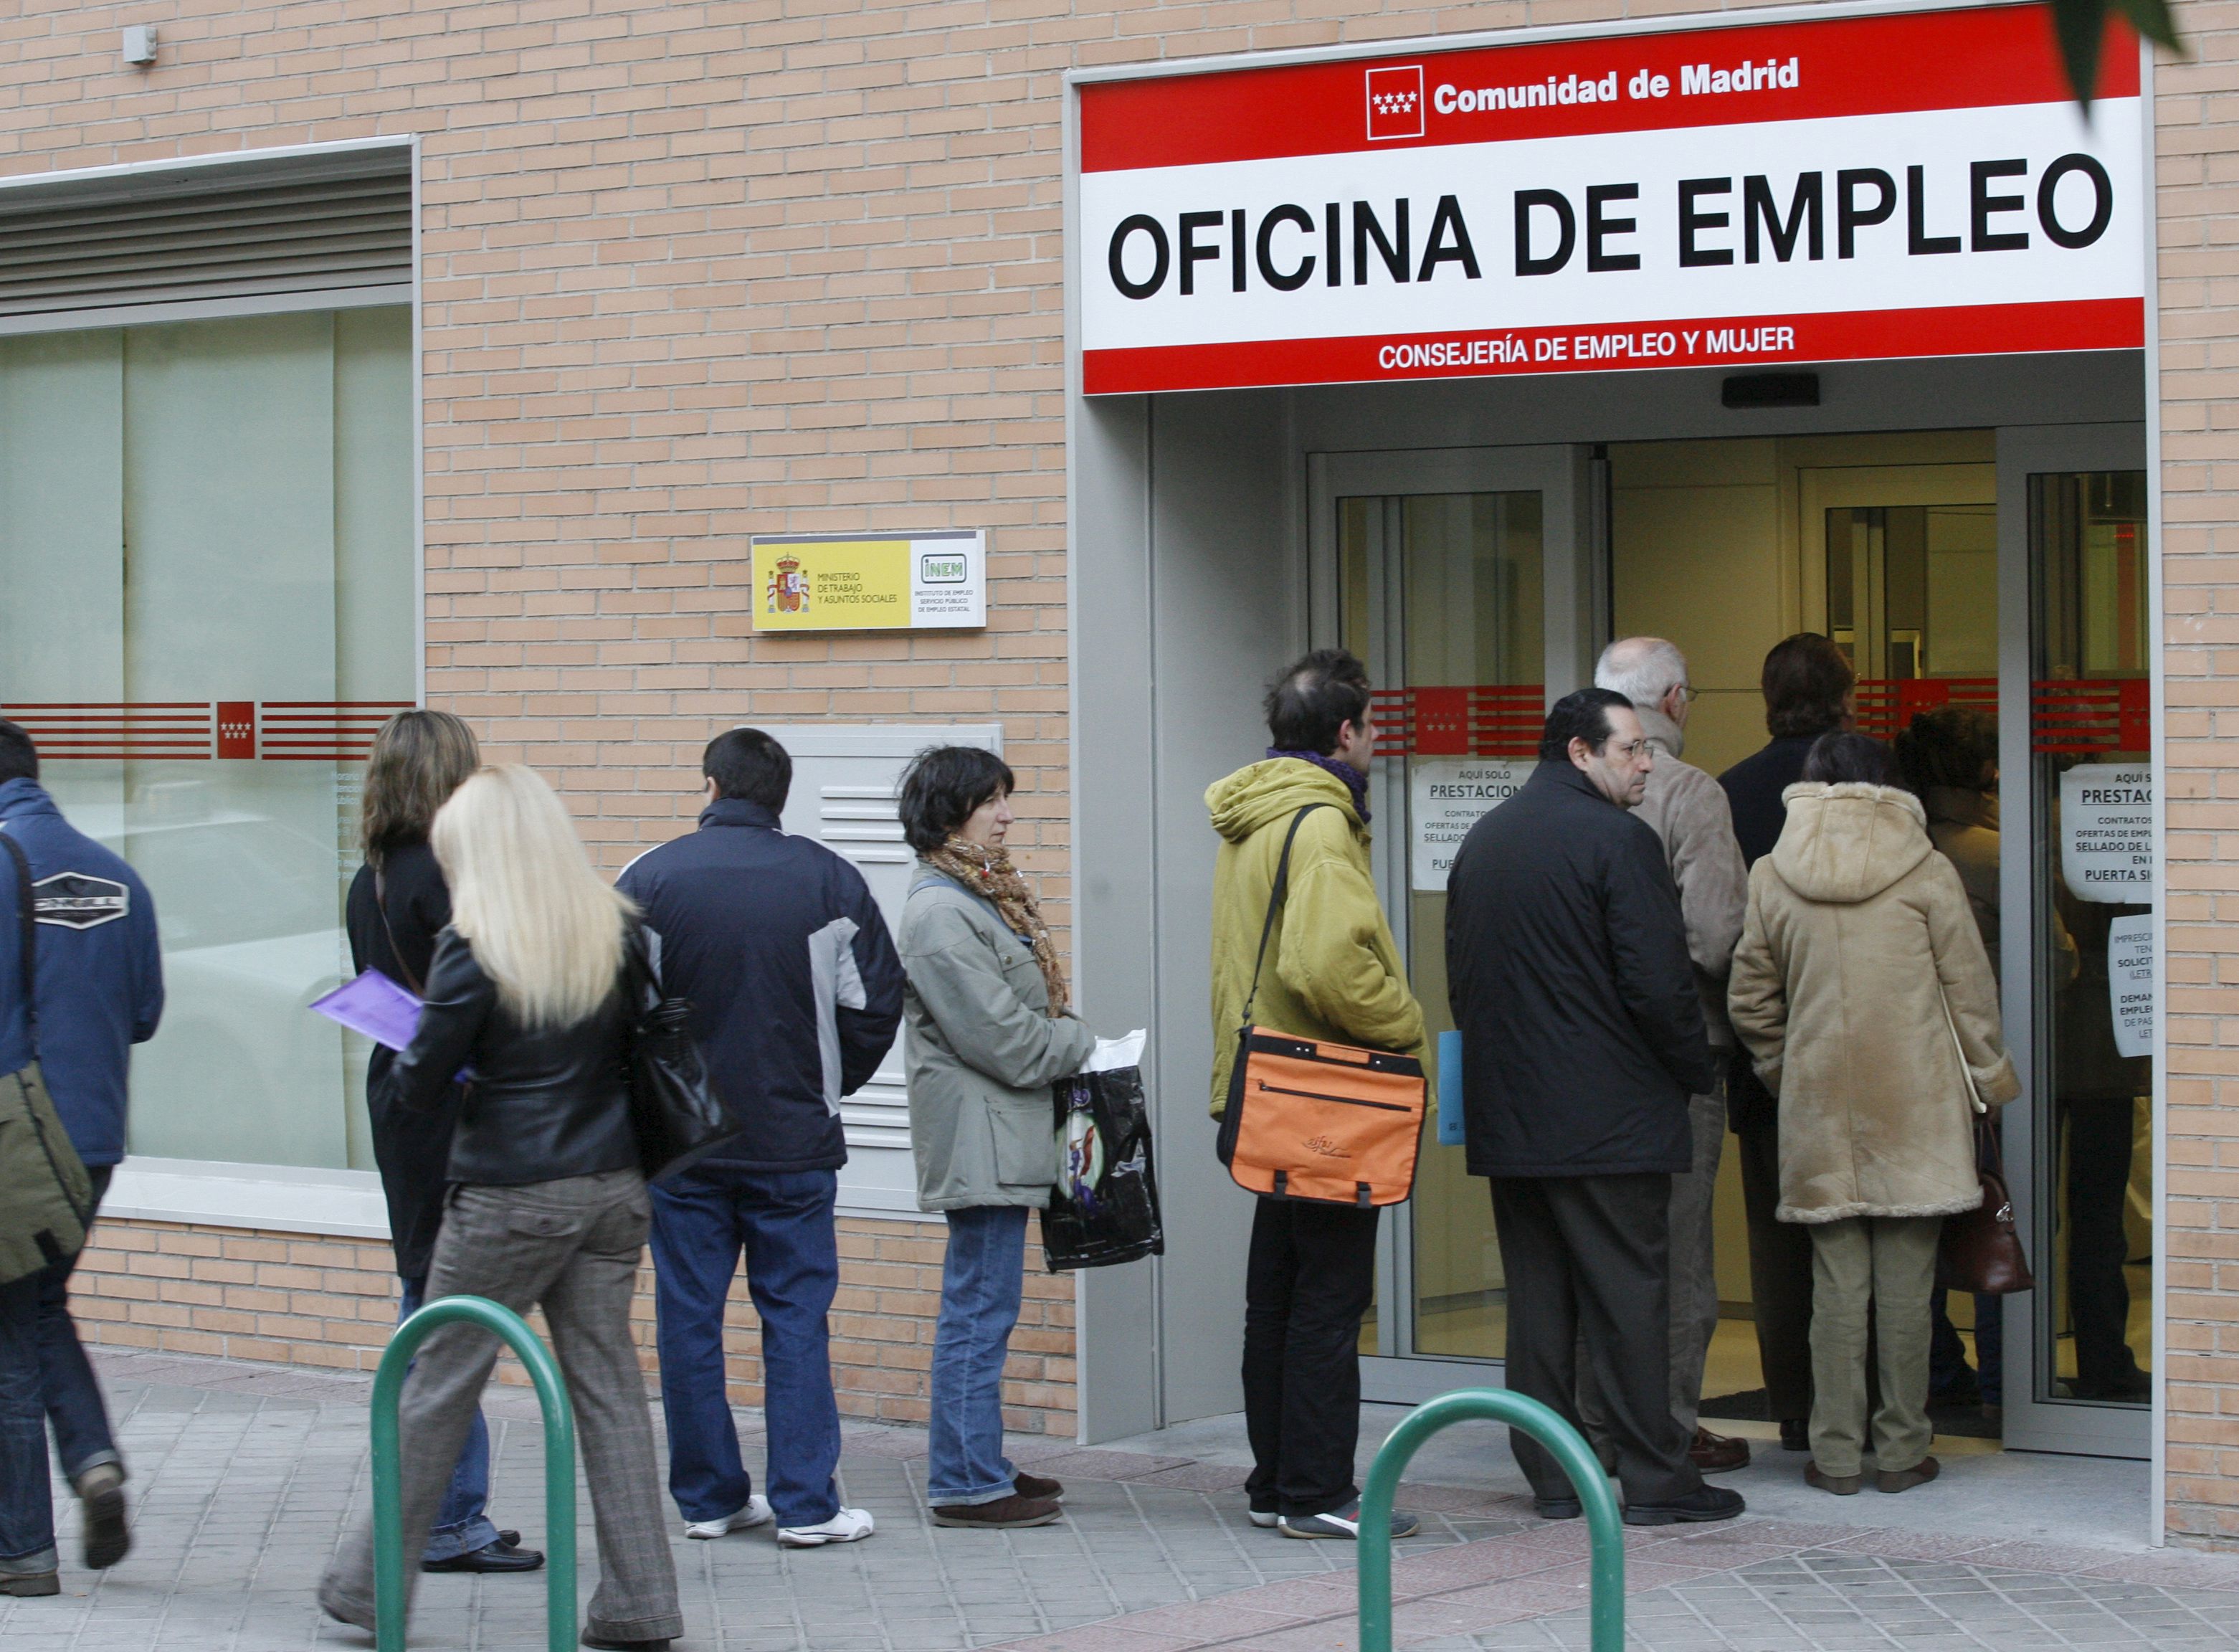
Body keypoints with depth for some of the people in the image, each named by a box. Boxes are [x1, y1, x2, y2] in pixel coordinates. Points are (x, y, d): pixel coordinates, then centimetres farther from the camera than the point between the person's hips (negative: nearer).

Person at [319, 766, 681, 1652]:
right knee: (608, 1386, 9)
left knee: (436, 1388, 7)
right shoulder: (617, 931, 2)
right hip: (611, 1188, 5)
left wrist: (401, 1066, 11)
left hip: (509, 1200, -5)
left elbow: (419, 1087, -10)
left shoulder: (475, 949, -13)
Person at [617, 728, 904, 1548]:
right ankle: (805, 1504, 3)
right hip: (793, 1140, 0)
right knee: (796, 1315, 5)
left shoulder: (649, 879, -4)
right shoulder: (828, 880, -1)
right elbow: (876, 1003, 1)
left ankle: (708, 1496, 13)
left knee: (689, 1318, 8)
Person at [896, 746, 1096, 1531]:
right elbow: (1003, 1037, -19)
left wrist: (1068, 1035, 3)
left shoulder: (982, 895, 15)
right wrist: (1083, 1043, -5)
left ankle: (976, 1464, 22)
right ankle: (968, 1483, -1)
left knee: (980, 1307, 15)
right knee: (980, 1310, -6)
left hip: (999, 1135, 10)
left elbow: (1028, 1013, 21)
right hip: (979, 1135, -10)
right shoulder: (940, 913, -17)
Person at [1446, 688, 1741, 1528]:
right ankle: (1653, 1479, 1)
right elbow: (1659, 983, -15)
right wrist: (1698, 1071, -1)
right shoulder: (1618, 840, -12)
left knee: (1537, 1296, 9)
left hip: (1505, 1113, 7)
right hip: (1610, 1114, -7)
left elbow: (1461, 977, 17)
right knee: (1629, 1297, -2)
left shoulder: (1481, 841, 13)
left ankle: (1550, 1476, 12)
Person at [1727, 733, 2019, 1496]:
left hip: (1819, 1112, 2)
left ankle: (1836, 1453, 6)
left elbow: (1750, 1001, 8)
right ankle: (1902, 1450, 8)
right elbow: (1971, 990, 1)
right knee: (1906, 1284, 3)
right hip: (1915, 1110, -2)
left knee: (1836, 1283, 5)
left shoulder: (1772, 878, 2)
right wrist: (1989, 1081, 12)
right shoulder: (1927, 874, -3)